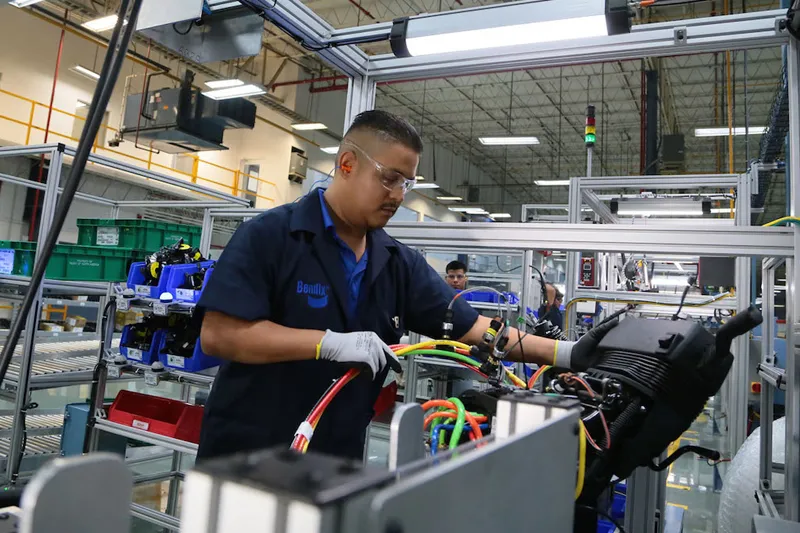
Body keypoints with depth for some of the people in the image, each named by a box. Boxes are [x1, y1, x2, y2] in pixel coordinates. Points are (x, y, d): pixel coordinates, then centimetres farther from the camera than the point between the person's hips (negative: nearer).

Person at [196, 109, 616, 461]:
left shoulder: (401, 264, 2)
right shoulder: (269, 235, -14)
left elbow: (474, 329, 0)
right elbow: (218, 334, -21)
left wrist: (566, 354, -9)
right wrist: (330, 343, -27)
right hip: (243, 459, -4)